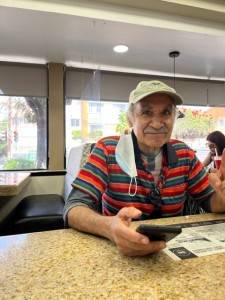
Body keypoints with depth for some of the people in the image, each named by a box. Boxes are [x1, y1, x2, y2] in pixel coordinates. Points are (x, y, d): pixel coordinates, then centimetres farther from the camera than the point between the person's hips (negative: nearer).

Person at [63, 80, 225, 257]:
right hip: (119, 251, -2)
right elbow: (74, 208, -21)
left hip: (170, 249, 3)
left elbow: (211, 203, 4)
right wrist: (109, 227, -41)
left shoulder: (184, 154, -2)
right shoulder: (107, 150, -14)